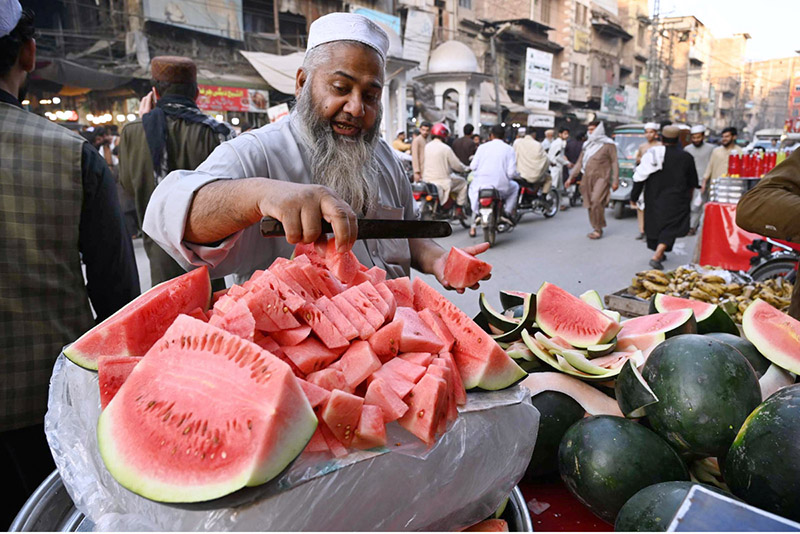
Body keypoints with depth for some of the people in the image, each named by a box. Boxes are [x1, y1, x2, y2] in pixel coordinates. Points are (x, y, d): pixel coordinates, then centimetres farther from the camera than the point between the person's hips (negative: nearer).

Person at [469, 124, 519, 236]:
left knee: (472, 188, 35)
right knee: (515, 187, 31)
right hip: (501, 187, 0)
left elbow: (473, 166, 0)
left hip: (481, 184, 0)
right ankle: (507, 213, 13)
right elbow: (511, 172, -7)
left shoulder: (482, 147, 3)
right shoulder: (509, 149, 2)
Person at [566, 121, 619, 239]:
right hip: (587, 178, 6)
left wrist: (615, 181, -9)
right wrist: (571, 177, 13)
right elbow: (580, 162, 20)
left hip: (601, 177, -6)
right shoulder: (588, 144, 20)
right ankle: (596, 229, 14)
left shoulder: (608, 144, 2)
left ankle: (598, 230, -14)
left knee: (596, 201, -20)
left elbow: (614, 163, -1)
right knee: (590, 204, 4)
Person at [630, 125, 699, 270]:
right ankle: (656, 257, -18)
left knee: (655, 224, 17)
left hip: (653, 199, 2)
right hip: (674, 200, -2)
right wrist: (688, 197, 25)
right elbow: (692, 182, 8)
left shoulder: (651, 153, -4)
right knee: (669, 228, -2)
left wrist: (634, 197, 2)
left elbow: (639, 177, -5)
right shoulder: (685, 157, -4)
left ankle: (659, 254, 30)